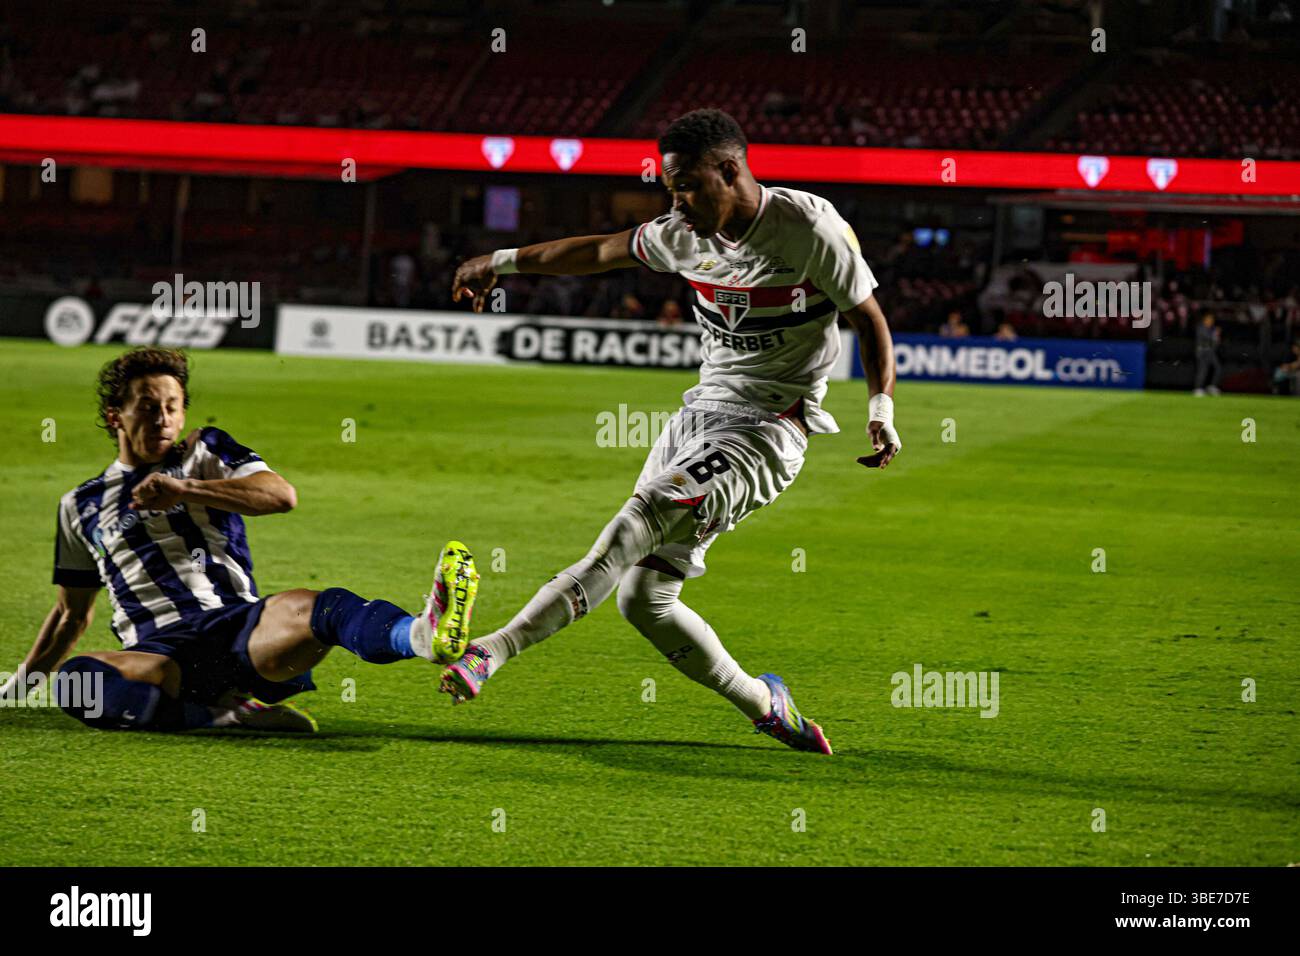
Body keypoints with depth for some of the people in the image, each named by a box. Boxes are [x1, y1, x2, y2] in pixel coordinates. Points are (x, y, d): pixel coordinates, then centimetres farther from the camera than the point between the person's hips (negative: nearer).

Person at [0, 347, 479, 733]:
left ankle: (425, 633, -69)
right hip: (160, 653, 1)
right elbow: (73, 611, 31)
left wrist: (184, 490, -10)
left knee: (311, 606, -38)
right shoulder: (82, 506, 22)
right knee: (75, 679, -36)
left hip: (238, 625, -1)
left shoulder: (207, 452, 17)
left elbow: (281, 495, -2)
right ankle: (226, 717, -35)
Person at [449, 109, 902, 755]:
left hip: (769, 429, -7)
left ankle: (493, 651, -35)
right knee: (642, 596, -1)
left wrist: (881, 407, -18)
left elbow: (868, 319, -4)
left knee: (637, 525, -26)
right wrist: (502, 262, 30)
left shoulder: (810, 229, -13)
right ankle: (762, 706, 14)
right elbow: (601, 251, 21)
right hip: (702, 411, 7)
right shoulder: (687, 235, 5)